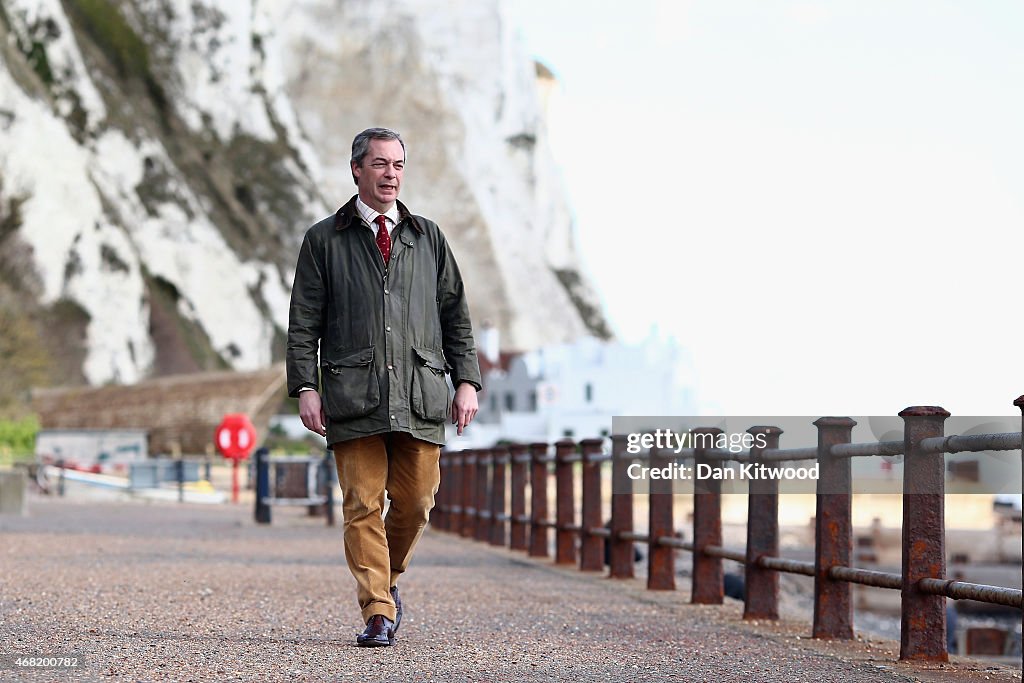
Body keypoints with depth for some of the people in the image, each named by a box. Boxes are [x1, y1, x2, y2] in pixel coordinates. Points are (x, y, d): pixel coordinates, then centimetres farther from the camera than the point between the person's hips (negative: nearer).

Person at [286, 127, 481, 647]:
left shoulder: (428, 238, 17)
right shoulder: (324, 240, 9)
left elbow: (456, 316, 17)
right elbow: (303, 323, 6)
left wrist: (466, 380, 7)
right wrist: (305, 388, -4)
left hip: (420, 395, 2)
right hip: (353, 397, -2)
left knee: (415, 502, 2)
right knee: (363, 504, -6)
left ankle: (387, 579, 28)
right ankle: (378, 612, -2)